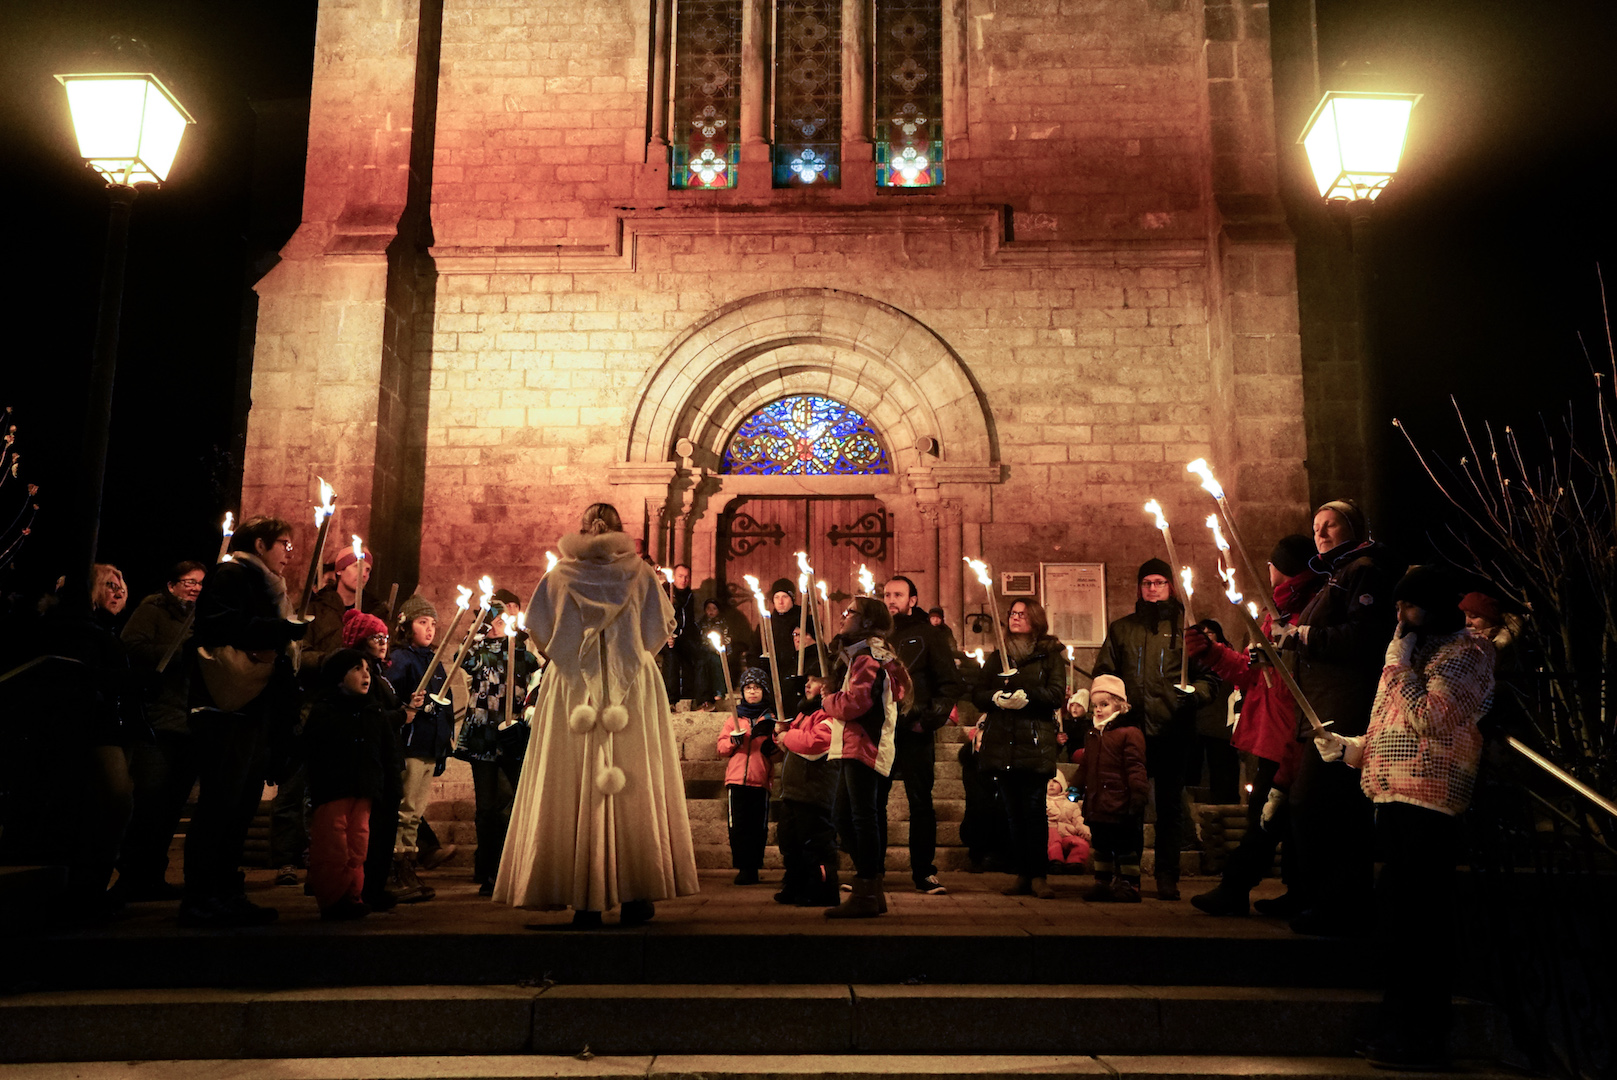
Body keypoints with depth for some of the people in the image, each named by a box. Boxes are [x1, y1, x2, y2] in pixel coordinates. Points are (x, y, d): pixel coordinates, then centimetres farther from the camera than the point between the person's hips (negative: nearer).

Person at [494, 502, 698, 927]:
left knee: (577, 790, 2)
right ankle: (635, 895, 3)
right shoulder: (639, 573, 6)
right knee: (635, 791, 4)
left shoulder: (560, 575, 6)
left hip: (573, 690, 0)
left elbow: (538, 630, 4)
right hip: (633, 691, 0)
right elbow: (660, 630, 5)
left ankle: (585, 899, 1)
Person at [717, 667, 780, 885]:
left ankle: (753, 868, 10)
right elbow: (721, 749, 10)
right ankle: (743, 868, 7)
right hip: (737, 780, 1)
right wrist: (733, 740, -9)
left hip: (761, 781, -1)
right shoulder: (734, 718, 15)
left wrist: (772, 743, -11)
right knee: (737, 826, -3)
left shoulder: (770, 719, 10)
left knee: (759, 827, 0)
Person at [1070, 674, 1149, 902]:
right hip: (1097, 804, 8)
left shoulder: (1129, 733, -11)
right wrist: (1076, 787, 18)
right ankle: (1103, 883, 25)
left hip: (1120, 805, -7)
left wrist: (1138, 794, -18)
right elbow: (1085, 765, 22)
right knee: (1100, 847, 15)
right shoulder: (1092, 734, 13)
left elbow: (1135, 767, -15)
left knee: (1126, 846, 3)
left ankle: (1129, 885, 13)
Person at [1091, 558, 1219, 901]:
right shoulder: (1121, 629, 16)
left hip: (1173, 730, -1)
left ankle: (1167, 878, 12)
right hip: (1129, 729, 2)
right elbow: (1102, 674, 16)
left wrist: (1192, 695, -14)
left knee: (1170, 805, 4)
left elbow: (1209, 678, 6)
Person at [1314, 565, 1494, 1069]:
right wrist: (1348, 747, 14)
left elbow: (1430, 720, -18)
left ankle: (1422, 1040, 1)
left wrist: (1400, 665, -10)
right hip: (1395, 800, 10)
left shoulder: (1464, 653, -5)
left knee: (1416, 919, -7)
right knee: (1396, 914, 14)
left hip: (1427, 802, -10)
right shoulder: (1416, 652, 24)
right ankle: (1398, 1028, 23)